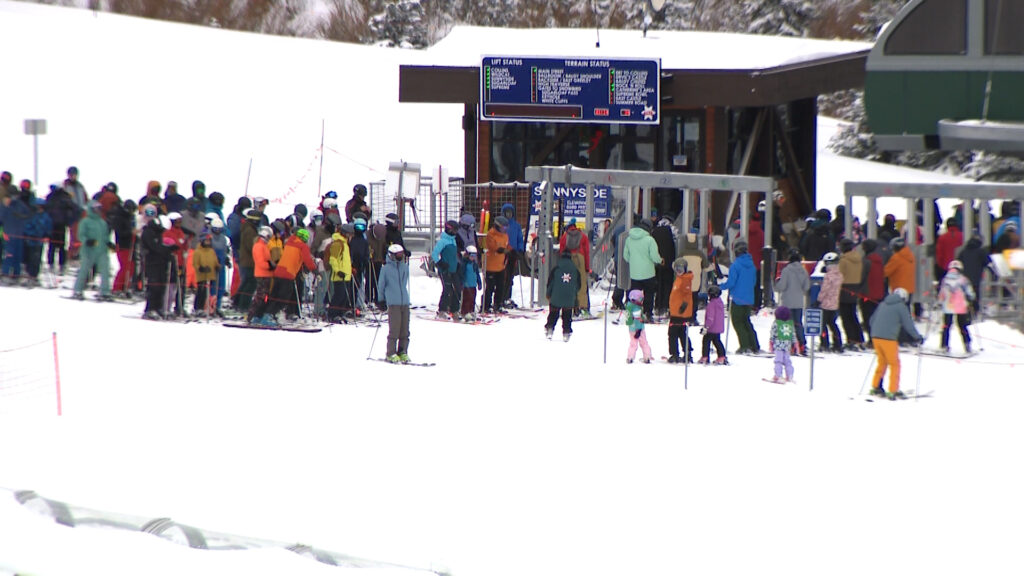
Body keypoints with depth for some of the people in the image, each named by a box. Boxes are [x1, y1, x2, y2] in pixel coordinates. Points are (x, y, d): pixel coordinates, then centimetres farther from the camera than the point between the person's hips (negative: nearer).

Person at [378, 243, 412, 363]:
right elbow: (381, 285, 5)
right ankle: (391, 354, 0)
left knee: (405, 329, 4)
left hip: (405, 302, 5)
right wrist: (381, 300, 6)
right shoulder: (386, 269, -3)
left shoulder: (405, 266, 12)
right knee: (394, 329, -7)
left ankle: (403, 352, 13)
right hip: (393, 303, -5)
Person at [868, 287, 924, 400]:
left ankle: (875, 387, 20)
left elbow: (872, 320, 22)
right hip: (888, 338, -6)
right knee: (895, 365, 4)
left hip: (875, 336, 6)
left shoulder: (883, 304, 17)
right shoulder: (902, 306, 0)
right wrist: (917, 338, 10)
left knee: (882, 362, 21)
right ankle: (893, 391, 0)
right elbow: (908, 325, -2)